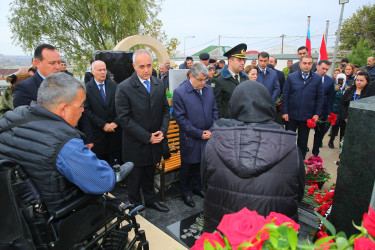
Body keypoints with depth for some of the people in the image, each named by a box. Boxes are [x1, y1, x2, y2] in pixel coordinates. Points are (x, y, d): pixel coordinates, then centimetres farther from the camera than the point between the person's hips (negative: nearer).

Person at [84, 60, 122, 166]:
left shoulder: (114, 86, 7)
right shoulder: (86, 88, -3)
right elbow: (87, 110, -8)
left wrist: (115, 122, -9)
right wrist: (103, 125, -13)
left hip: (115, 129, 2)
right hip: (98, 134, -2)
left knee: (116, 164, 8)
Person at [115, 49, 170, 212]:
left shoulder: (159, 84, 2)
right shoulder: (124, 88, -15)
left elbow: (165, 109, 8)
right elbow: (124, 119, -17)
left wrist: (162, 131, -7)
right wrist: (147, 137, -17)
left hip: (154, 142, 5)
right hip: (135, 144, -4)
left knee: (150, 174, 23)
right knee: (135, 177, 14)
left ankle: (150, 200, 43)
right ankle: (136, 205, 36)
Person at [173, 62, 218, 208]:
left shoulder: (209, 89, 3)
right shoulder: (179, 92, -14)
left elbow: (214, 111, 9)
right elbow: (180, 118, -15)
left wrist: (211, 130, -4)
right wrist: (199, 133, -14)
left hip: (207, 136, 5)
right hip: (190, 139, -4)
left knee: (201, 163, 19)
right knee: (187, 166, 11)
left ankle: (198, 187, 41)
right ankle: (185, 192, 32)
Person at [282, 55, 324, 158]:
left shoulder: (317, 78, 2)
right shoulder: (291, 77, 0)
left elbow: (320, 97, 3)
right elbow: (285, 95, -2)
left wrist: (317, 114, -4)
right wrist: (284, 112, -7)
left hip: (307, 115, 1)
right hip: (291, 115, -1)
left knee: (303, 141, 12)